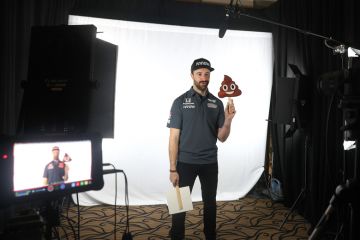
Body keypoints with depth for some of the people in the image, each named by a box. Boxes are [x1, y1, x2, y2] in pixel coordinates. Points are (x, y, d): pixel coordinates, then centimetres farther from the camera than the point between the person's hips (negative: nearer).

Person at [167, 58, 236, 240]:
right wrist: (173, 169, -10)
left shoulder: (217, 103, 3)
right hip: (186, 163, -2)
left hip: (210, 163, 3)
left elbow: (221, 138, 2)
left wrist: (228, 120, -18)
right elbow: (174, 137, -6)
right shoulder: (180, 102, -5)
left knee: (210, 203, 14)